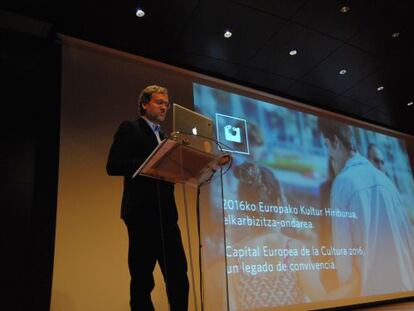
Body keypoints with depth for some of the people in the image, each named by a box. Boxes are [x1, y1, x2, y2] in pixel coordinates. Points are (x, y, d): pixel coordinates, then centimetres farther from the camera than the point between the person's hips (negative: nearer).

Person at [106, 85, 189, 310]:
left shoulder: (163, 137, 23)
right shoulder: (129, 129, 2)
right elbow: (113, 166, -10)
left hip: (166, 213, 7)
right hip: (142, 212, -7)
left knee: (178, 273, 3)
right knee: (142, 277, 0)